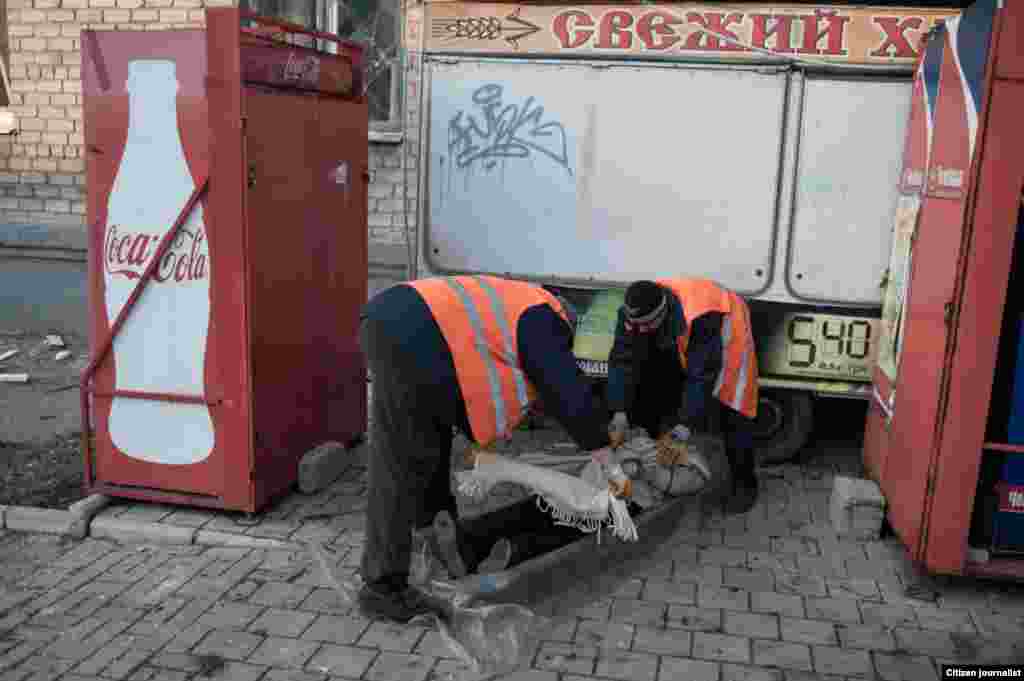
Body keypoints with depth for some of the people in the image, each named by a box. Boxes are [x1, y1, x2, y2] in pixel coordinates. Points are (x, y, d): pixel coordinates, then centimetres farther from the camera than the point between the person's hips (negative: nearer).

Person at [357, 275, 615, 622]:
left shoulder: (511, 306, 32)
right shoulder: (542, 320, 7)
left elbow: (476, 381, 36)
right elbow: (569, 391, 3)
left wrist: (479, 442, 36)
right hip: (408, 340, -10)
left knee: (433, 435, 26)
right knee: (403, 465, -5)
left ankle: (435, 517, 44)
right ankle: (382, 588, 2)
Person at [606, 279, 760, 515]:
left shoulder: (699, 318, -45)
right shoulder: (632, 313, -29)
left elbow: (701, 376, -40)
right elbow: (622, 361, -25)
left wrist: (687, 426, -38)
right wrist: (620, 411, -31)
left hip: (727, 330, -6)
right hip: (673, 341, 6)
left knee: (731, 411, -12)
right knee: (648, 397, 0)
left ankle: (744, 485, 2)